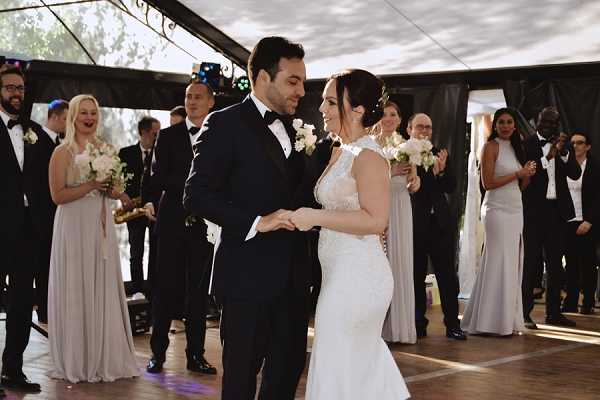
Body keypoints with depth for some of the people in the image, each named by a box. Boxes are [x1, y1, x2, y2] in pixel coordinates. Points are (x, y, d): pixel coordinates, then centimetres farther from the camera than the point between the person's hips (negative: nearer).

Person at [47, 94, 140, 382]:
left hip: (101, 228, 5)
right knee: (75, 292, 1)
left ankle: (105, 358, 16)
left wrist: (111, 190, -1)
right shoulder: (63, 152, -5)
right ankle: (76, 361, 11)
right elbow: (57, 195, -12)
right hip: (74, 228, -5)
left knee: (103, 291, 8)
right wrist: (91, 185, -18)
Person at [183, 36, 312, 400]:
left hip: (292, 275, 7)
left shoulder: (290, 129, 15)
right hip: (249, 275, -7)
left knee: (289, 368, 14)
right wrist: (256, 222, -22)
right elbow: (197, 196, -15)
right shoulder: (226, 124, -8)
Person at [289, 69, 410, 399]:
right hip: (342, 272, 10)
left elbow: (376, 220, -23)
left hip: (356, 274, -10)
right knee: (365, 367, 17)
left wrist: (315, 217, -22)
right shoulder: (340, 152, 13)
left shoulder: (368, 156, -15)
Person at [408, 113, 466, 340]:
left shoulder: (438, 154, 11)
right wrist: (432, 172, -23)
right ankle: (419, 323, 17)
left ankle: (452, 324, 11)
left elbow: (451, 187, 6)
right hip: (415, 225, -4)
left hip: (440, 222, 4)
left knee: (448, 275, 5)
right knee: (417, 276, 6)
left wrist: (442, 170, -11)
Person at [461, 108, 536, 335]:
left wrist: (528, 175, -2)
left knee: (512, 264, 6)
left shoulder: (516, 148, 16)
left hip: (515, 210, 7)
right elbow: (487, 183, -13)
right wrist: (518, 174, -11)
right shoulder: (491, 147, -5)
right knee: (498, 262, -7)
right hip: (497, 209, -7)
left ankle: (508, 320, 12)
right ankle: (492, 322, -2)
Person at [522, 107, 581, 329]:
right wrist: (548, 156, -20)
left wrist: (563, 152, -14)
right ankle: (524, 313, 1)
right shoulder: (527, 145, -4)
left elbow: (575, 173, 1)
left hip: (557, 210, 5)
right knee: (531, 262, -3)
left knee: (555, 263, 9)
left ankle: (553, 312, 17)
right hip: (534, 211, -5)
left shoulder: (564, 145, 10)